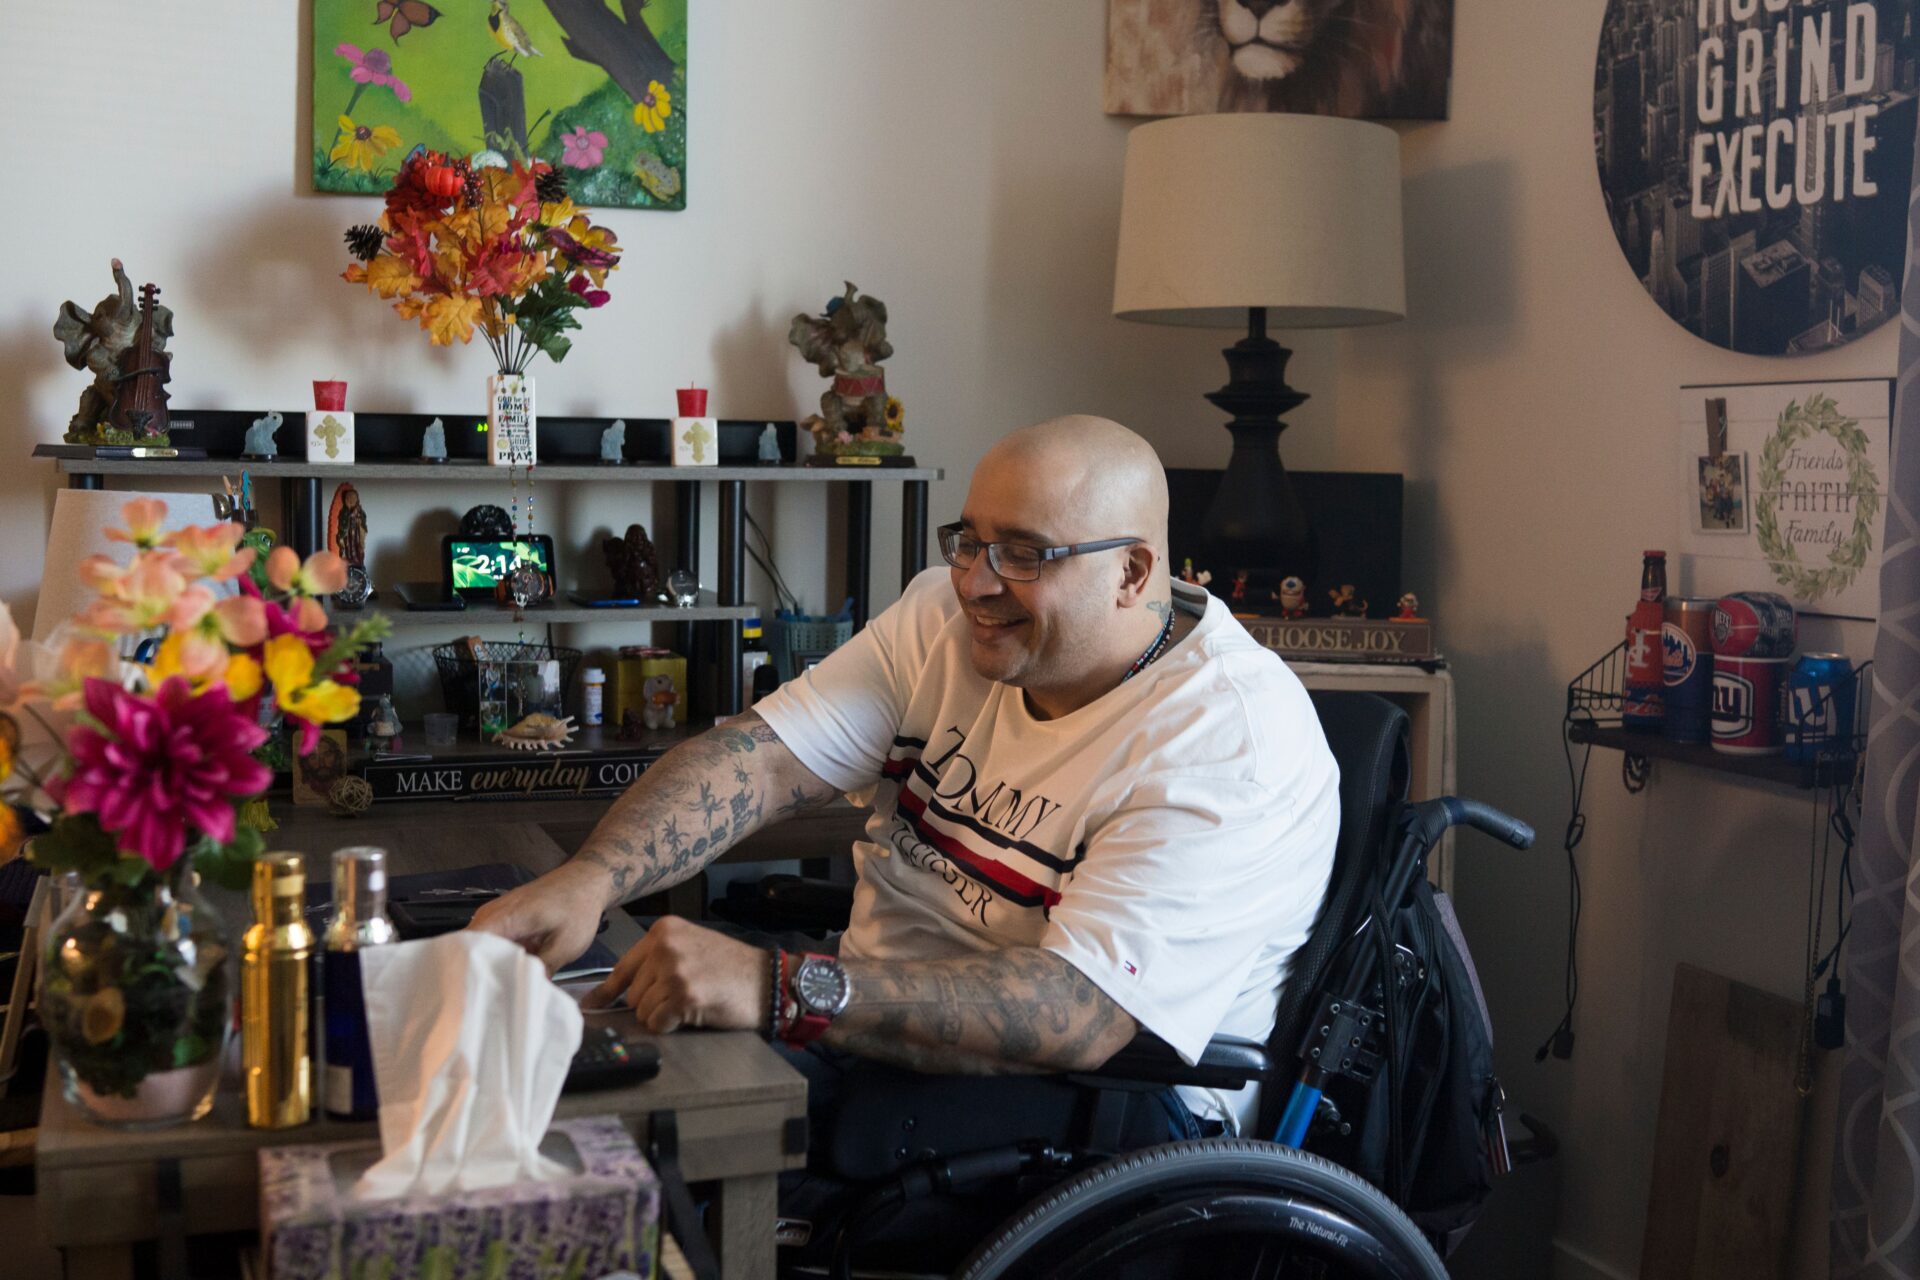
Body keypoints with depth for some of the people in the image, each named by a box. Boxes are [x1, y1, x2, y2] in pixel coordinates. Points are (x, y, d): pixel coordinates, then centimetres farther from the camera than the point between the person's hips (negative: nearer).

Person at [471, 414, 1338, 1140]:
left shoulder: (1235, 744, -21)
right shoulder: (943, 614, 2)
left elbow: (1078, 1014, -30)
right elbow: (759, 757, -7)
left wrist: (780, 990, -39)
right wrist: (590, 880, -26)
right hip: (880, 1030, 7)